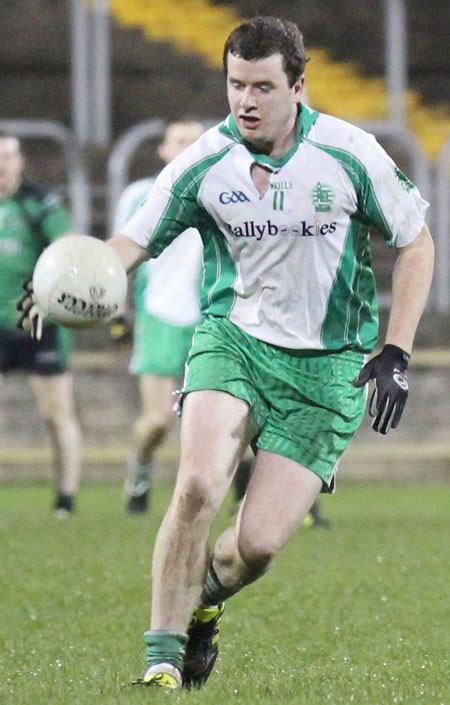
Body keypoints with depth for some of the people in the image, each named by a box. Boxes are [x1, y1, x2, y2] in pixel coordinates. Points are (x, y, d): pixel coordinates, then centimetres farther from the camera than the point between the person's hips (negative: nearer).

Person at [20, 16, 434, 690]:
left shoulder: (349, 154, -10)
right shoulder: (205, 164, -7)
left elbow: (416, 243, 1)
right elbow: (132, 241, -3)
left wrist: (395, 354, -6)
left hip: (326, 368, -1)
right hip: (232, 337, 1)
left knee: (258, 544, -10)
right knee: (197, 486, -26)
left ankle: (203, 605, 26)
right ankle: (163, 656, -12)